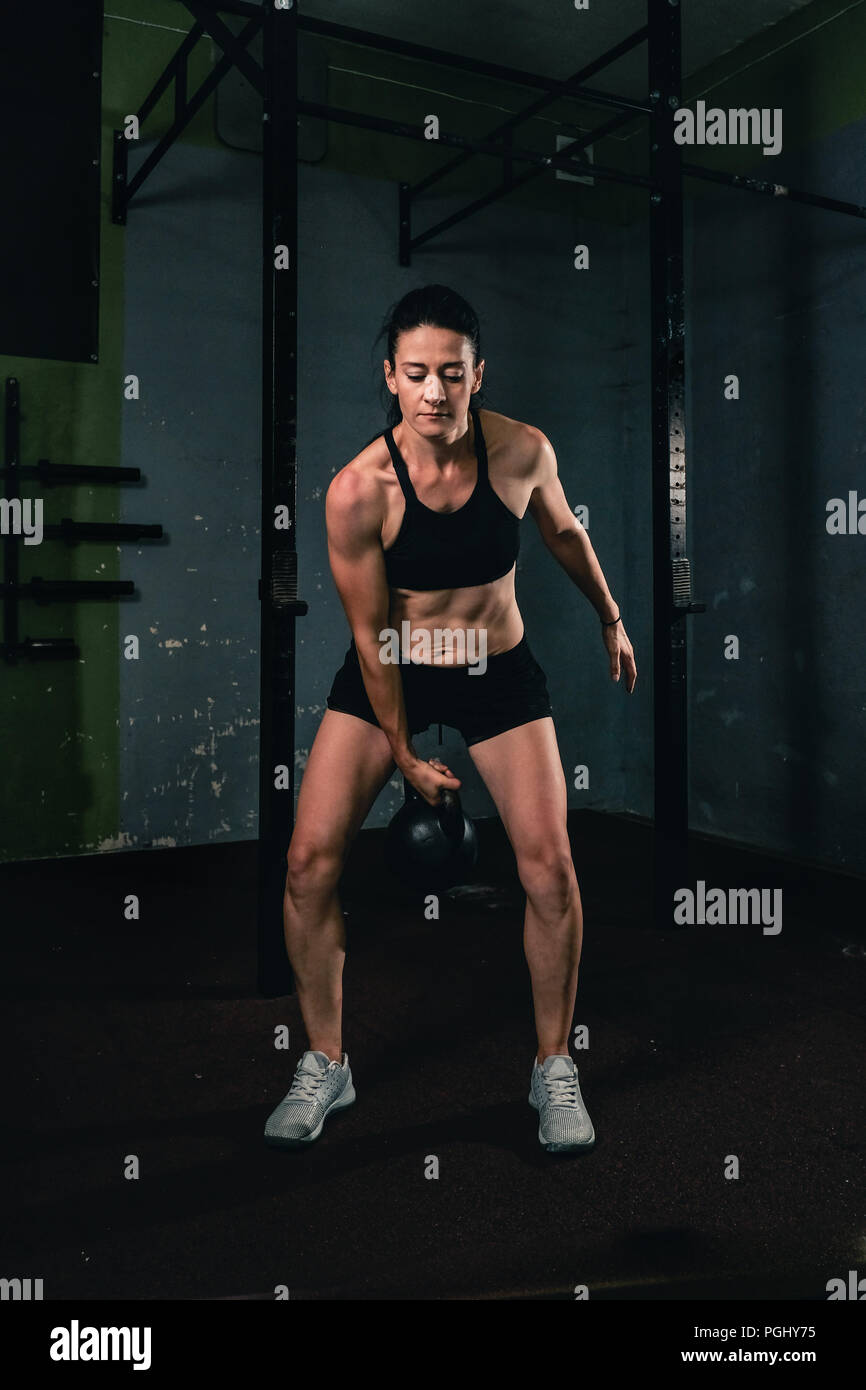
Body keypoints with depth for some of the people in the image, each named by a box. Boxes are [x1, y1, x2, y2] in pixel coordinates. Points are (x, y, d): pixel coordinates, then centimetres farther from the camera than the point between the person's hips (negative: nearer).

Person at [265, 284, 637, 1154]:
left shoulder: (522, 451, -14)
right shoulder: (357, 489, -21)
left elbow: (564, 532, 8)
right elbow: (369, 633, -13)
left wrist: (611, 620, 19)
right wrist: (404, 754, -6)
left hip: (500, 674, 1)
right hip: (388, 675, 0)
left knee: (549, 867, -10)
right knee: (311, 860, -10)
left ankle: (554, 1069, 15)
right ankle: (324, 1066, 13)